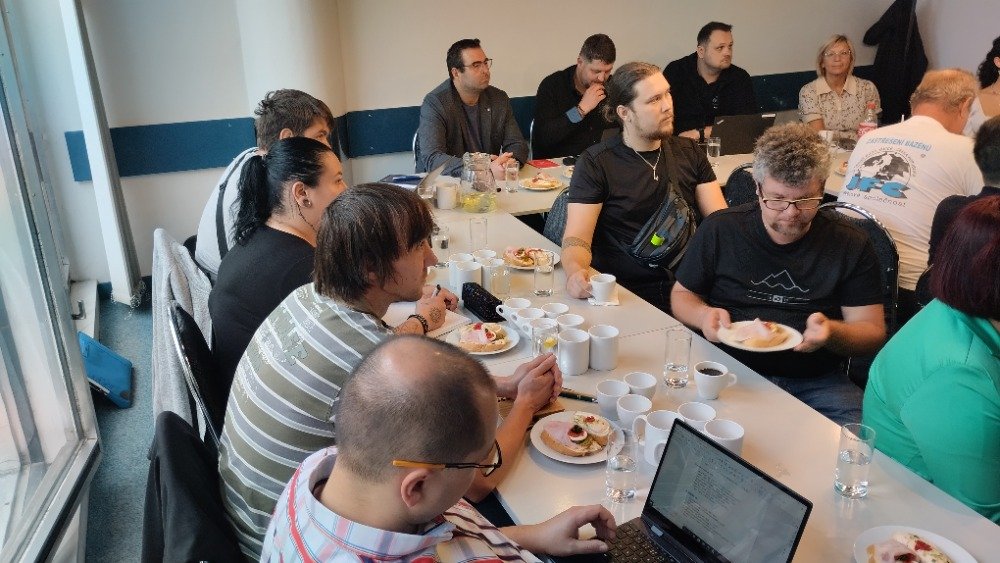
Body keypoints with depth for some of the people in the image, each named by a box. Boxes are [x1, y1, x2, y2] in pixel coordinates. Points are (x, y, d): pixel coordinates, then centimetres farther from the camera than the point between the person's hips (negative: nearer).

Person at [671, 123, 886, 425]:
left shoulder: (851, 244, 5)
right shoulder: (720, 230, 4)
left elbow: (873, 332, 5)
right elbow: (682, 295, 15)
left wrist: (831, 332, -18)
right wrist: (704, 316, -9)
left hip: (816, 383, 3)